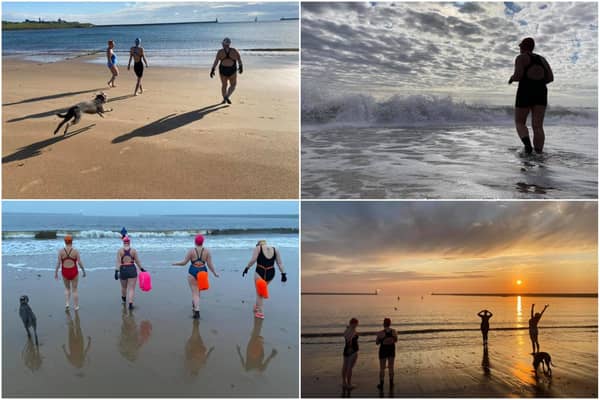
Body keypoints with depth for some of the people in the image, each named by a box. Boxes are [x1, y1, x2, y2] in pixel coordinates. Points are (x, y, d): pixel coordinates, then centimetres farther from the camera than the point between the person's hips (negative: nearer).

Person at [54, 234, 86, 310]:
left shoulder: (61, 251, -7)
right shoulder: (75, 250, -10)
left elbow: (58, 262, -8)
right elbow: (80, 262, -9)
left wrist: (56, 272, 0)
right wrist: (83, 271, 3)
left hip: (65, 272, 1)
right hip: (74, 272, -1)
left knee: (67, 288, 22)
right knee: (74, 289, 11)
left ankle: (67, 303, 7)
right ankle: (76, 306, 16)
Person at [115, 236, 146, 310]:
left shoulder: (120, 250, -2)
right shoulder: (133, 250, -1)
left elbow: (118, 262, -11)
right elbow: (137, 262, 3)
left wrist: (116, 271, -14)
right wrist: (142, 269, 15)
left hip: (123, 270, 2)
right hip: (132, 270, -2)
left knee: (123, 287, 24)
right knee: (131, 288, -1)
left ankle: (124, 300, 47)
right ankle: (130, 304, -16)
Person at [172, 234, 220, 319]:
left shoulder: (191, 250, -8)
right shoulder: (207, 251, -2)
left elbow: (184, 262, -5)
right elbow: (210, 264, -4)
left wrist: (175, 263, 12)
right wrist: (215, 273, 8)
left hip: (193, 272, -2)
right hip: (203, 272, 2)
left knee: (195, 292, 1)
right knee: (198, 290, 21)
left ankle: (197, 310, -12)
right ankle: (195, 306, 31)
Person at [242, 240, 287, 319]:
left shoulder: (258, 248, -1)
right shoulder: (275, 250, 10)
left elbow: (253, 260, -12)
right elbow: (280, 263, 7)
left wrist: (247, 268, -3)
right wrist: (283, 274, 8)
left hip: (260, 273, -5)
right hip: (271, 273, 5)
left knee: (259, 293, 7)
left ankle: (260, 313, 9)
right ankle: (257, 306, 37)